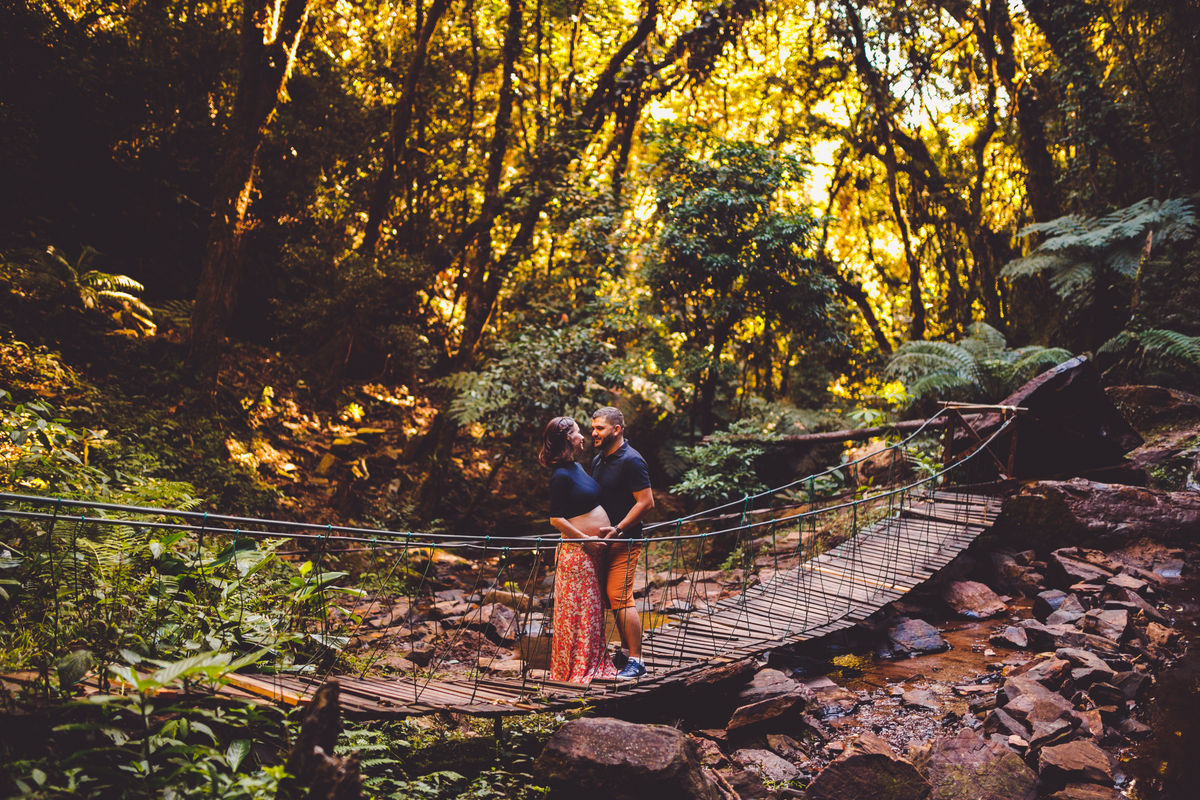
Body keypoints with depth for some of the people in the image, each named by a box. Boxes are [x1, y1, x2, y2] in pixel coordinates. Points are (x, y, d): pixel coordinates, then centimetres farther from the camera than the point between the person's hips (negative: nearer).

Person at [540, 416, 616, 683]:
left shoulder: (577, 467, 12)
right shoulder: (561, 475, -17)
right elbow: (556, 519, -19)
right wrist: (585, 540, -16)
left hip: (592, 550, 9)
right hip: (576, 551, -9)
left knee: (593, 608, 15)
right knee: (578, 610, -1)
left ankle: (592, 663, 24)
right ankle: (575, 668, 9)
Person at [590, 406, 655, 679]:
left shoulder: (631, 460, -14)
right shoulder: (598, 460, 12)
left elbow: (646, 502, -19)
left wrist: (618, 530, -21)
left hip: (625, 540, -9)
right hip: (605, 539, 9)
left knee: (620, 597, -11)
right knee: (612, 596, 13)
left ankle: (636, 661, -5)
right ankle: (626, 650, 25)